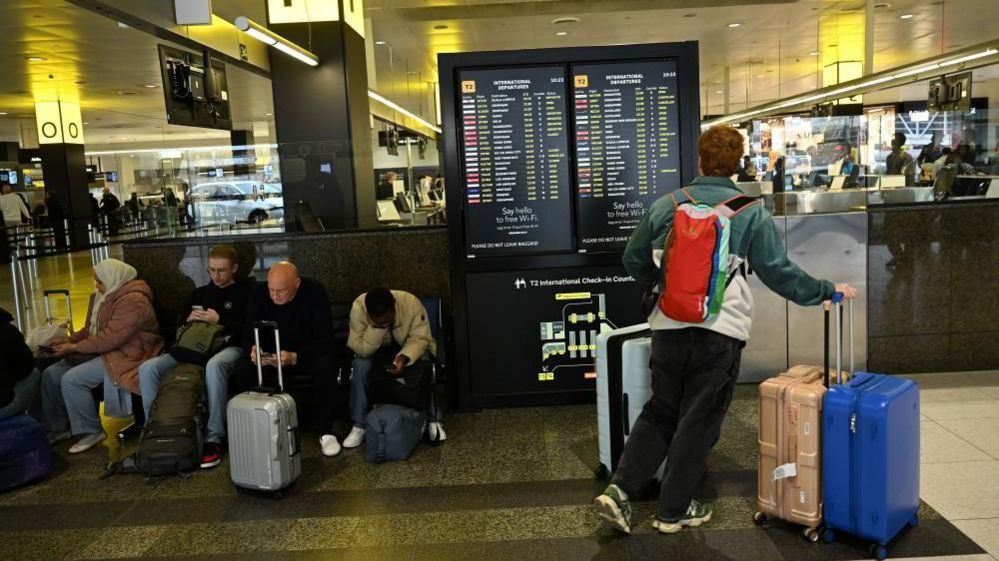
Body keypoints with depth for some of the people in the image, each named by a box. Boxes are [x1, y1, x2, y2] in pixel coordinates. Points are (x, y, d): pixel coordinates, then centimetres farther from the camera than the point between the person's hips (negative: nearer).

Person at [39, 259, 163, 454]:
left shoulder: (133, 301, -21)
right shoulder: (106, 296, 13)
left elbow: (110, 338, -25)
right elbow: (91, 329, 21)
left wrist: (75, 347, -17)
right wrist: (70, 340, 3)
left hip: (127, 356, -10)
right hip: (105, 351, 10)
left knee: (72, 379, -23)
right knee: (51, 374, 0)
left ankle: (91, 431, -7)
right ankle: (59, 427, 14)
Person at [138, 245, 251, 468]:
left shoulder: (245, 293, 9)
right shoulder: (199, 293, 26)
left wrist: (219, 320, -12)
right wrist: (189, 319, 4)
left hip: (229, 347, -6)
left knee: (214, 365, -43)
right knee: (147, 368, -18)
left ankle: (214, 440, -38)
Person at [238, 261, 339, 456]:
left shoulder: (315, 292, -23)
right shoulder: (259, 294, -13)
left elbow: (325, 338, -27)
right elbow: (249, 334, -11)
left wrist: (295, 357, -44)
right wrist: (252, 351, -37)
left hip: (310, 354, -3)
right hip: (273, 356, 3)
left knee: (324, 366, -36)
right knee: (244, 367, -25)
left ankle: (326, 432, -21)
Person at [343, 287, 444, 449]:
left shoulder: (411, 303, -33)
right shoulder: (358, 307, -32)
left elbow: (420, 338, -26)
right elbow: (361, 349, -31)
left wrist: (404, 357, -44)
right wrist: (377, 327, -46)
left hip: (408, 347, 0)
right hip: (375, 350, 1)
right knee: (360, 366, -28)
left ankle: (432, 419, -13)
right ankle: (359, 425, -14)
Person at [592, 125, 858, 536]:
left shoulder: (664, 206, 5)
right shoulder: (751, 213, -3)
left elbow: (634, 260, 13)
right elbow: (778, 272, -5)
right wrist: (827, 291, 9)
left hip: (669, 327, 3)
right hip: (720, 332, -3)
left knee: (660, 413, 18)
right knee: (698, 422, 9)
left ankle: (619, 491, 8)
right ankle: (673, 510, 20)